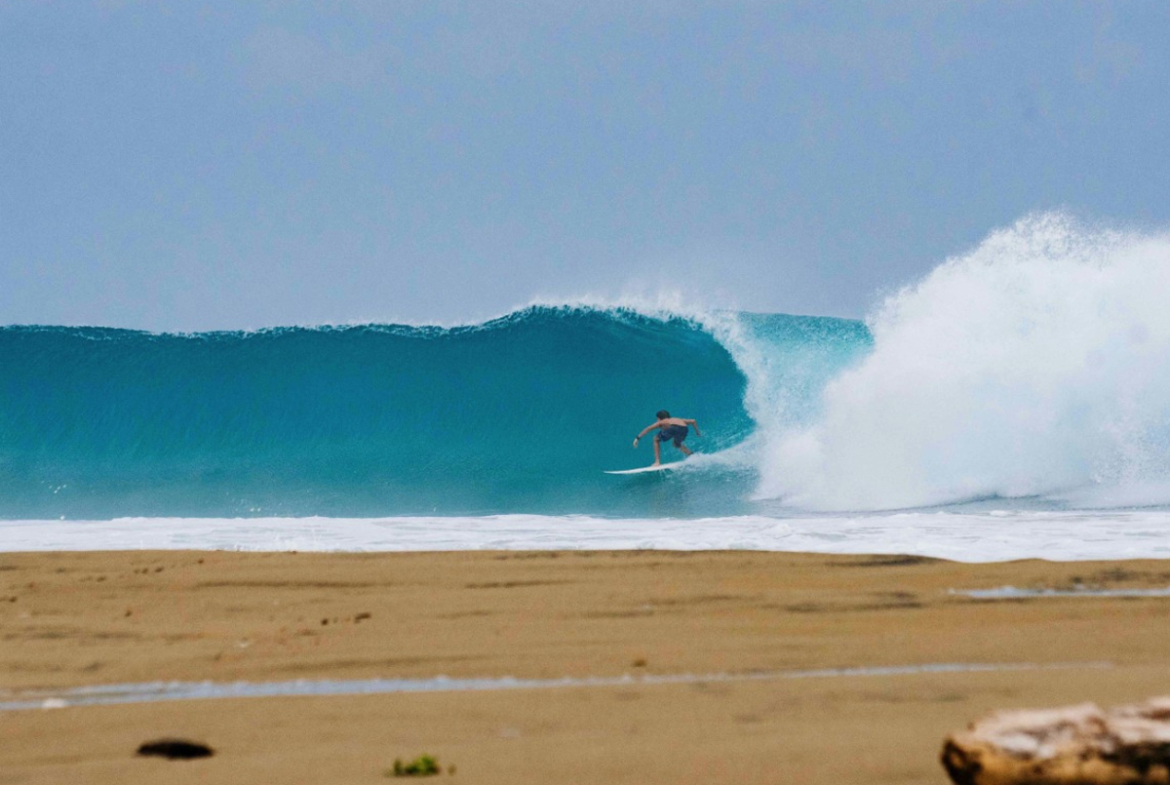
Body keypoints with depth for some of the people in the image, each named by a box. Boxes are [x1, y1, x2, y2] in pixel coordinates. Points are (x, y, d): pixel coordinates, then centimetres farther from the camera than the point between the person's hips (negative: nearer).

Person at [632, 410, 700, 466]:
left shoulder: (662, 422, 31)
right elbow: (693, 421, 37)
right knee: (676, 444, 37)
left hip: (673, 427, -5)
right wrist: (697, 433, 49)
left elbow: (648, 428, 20)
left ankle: (657, 462, 10)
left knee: (656, 440, 21)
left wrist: (637, 438, 19)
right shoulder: (679, 419, 42)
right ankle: (692, 455, 25)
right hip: (684, 428, 5)